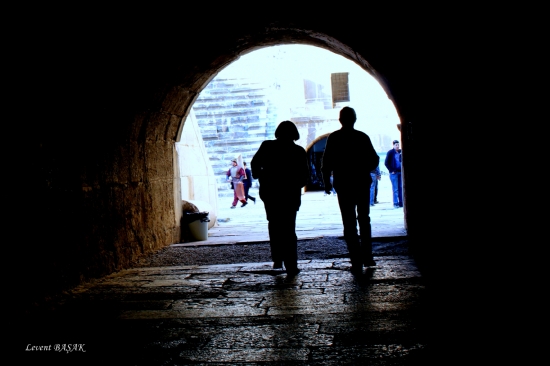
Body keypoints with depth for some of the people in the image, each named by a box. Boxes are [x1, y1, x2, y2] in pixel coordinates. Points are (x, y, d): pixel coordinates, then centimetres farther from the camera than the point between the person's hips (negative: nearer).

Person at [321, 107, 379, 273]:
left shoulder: (333, 138, -4)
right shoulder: (363, 137, 1)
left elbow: (326, 163, -7)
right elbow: (374, 160, 3)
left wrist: (327, 182, 4)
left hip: (343, 186, -2)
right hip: (362, 184, 2)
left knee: (349, 225, 1)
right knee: (364, 221, 17)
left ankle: (357, 262, -2)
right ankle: (367, 257, 19)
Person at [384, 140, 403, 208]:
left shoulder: (401, 152, 9)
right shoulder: (390, 153, -3)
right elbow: (386, 163, -4)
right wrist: (391, 170, -8)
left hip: (400, 172, 5)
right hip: (394, 173, -4)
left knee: (401, 188, 6)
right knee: (395, 189, -4)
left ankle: (401, 202, 12)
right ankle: (395, 203, 1)